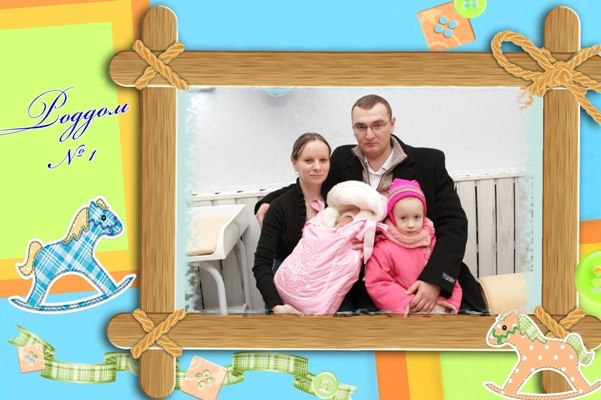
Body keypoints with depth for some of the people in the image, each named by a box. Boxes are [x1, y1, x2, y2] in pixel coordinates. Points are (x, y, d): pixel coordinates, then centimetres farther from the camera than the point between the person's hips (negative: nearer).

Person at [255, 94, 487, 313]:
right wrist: (270, 201, 3)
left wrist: (434, 279, -21)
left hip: (421, 282, -1)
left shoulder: (429, 162, -2)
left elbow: (454, 223, -6)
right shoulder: (342, 160, 6)